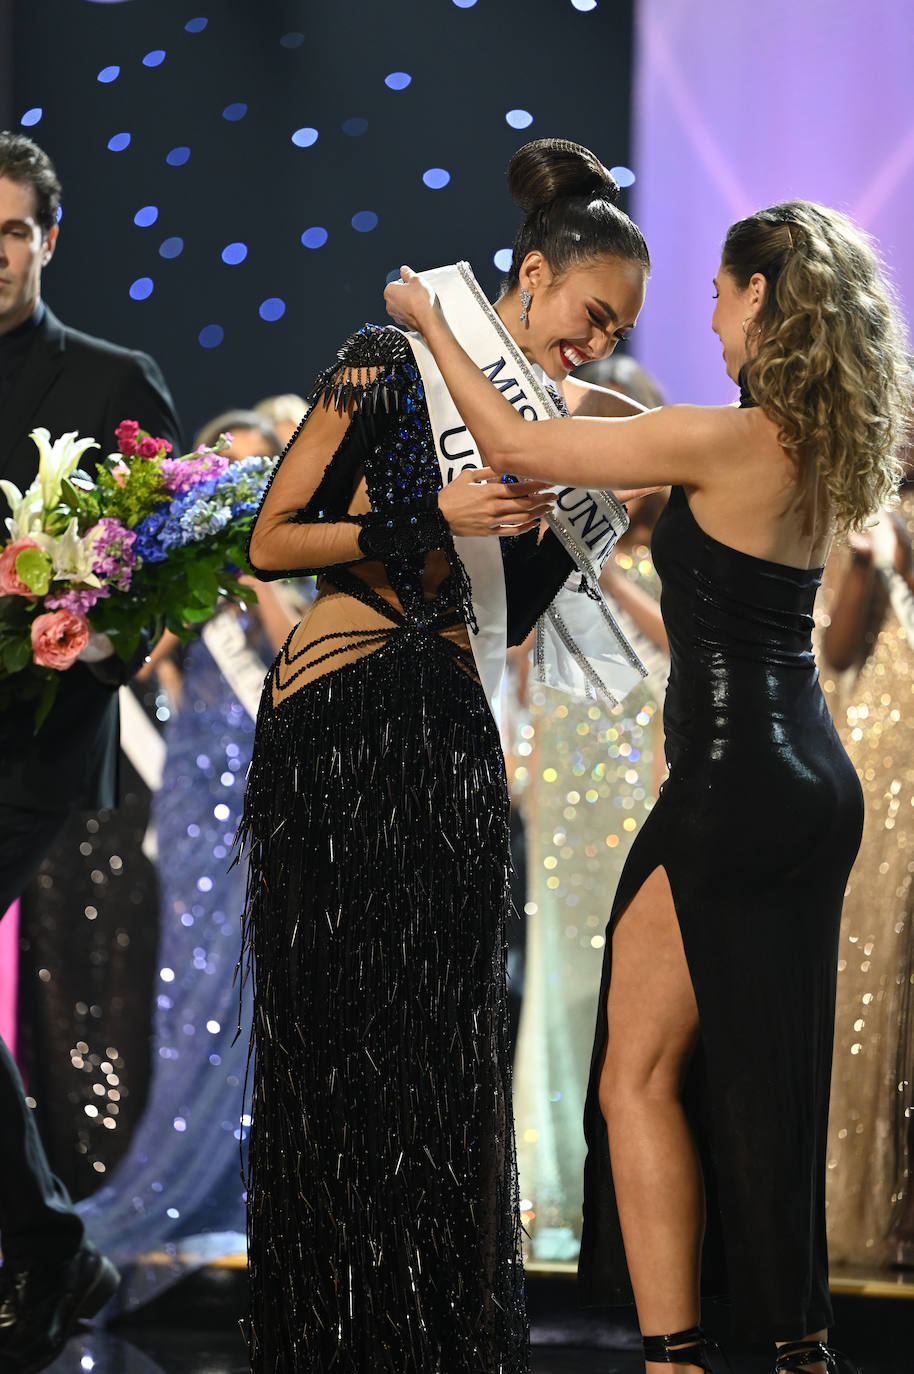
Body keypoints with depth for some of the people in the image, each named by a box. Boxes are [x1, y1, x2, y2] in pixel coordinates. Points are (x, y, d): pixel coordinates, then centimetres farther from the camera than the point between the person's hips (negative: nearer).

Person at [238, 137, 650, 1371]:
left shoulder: (542, 423, 14)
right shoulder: (389, 366, -3)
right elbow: (273, 540, -4)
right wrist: (434, 517, -13)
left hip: (452, 740, 5)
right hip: (341, 721, -5)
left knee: (446, 1032, 4)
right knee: (337, 1024, -1)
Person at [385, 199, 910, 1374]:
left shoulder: (727, 441, -16)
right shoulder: (817, 447, 8)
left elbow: (512, 448, -10)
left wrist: (432, 321, 3)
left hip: (733, 788, -9)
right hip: (814, 791, 9)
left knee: (639, 1073, -3)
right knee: (763, 1077, 15)